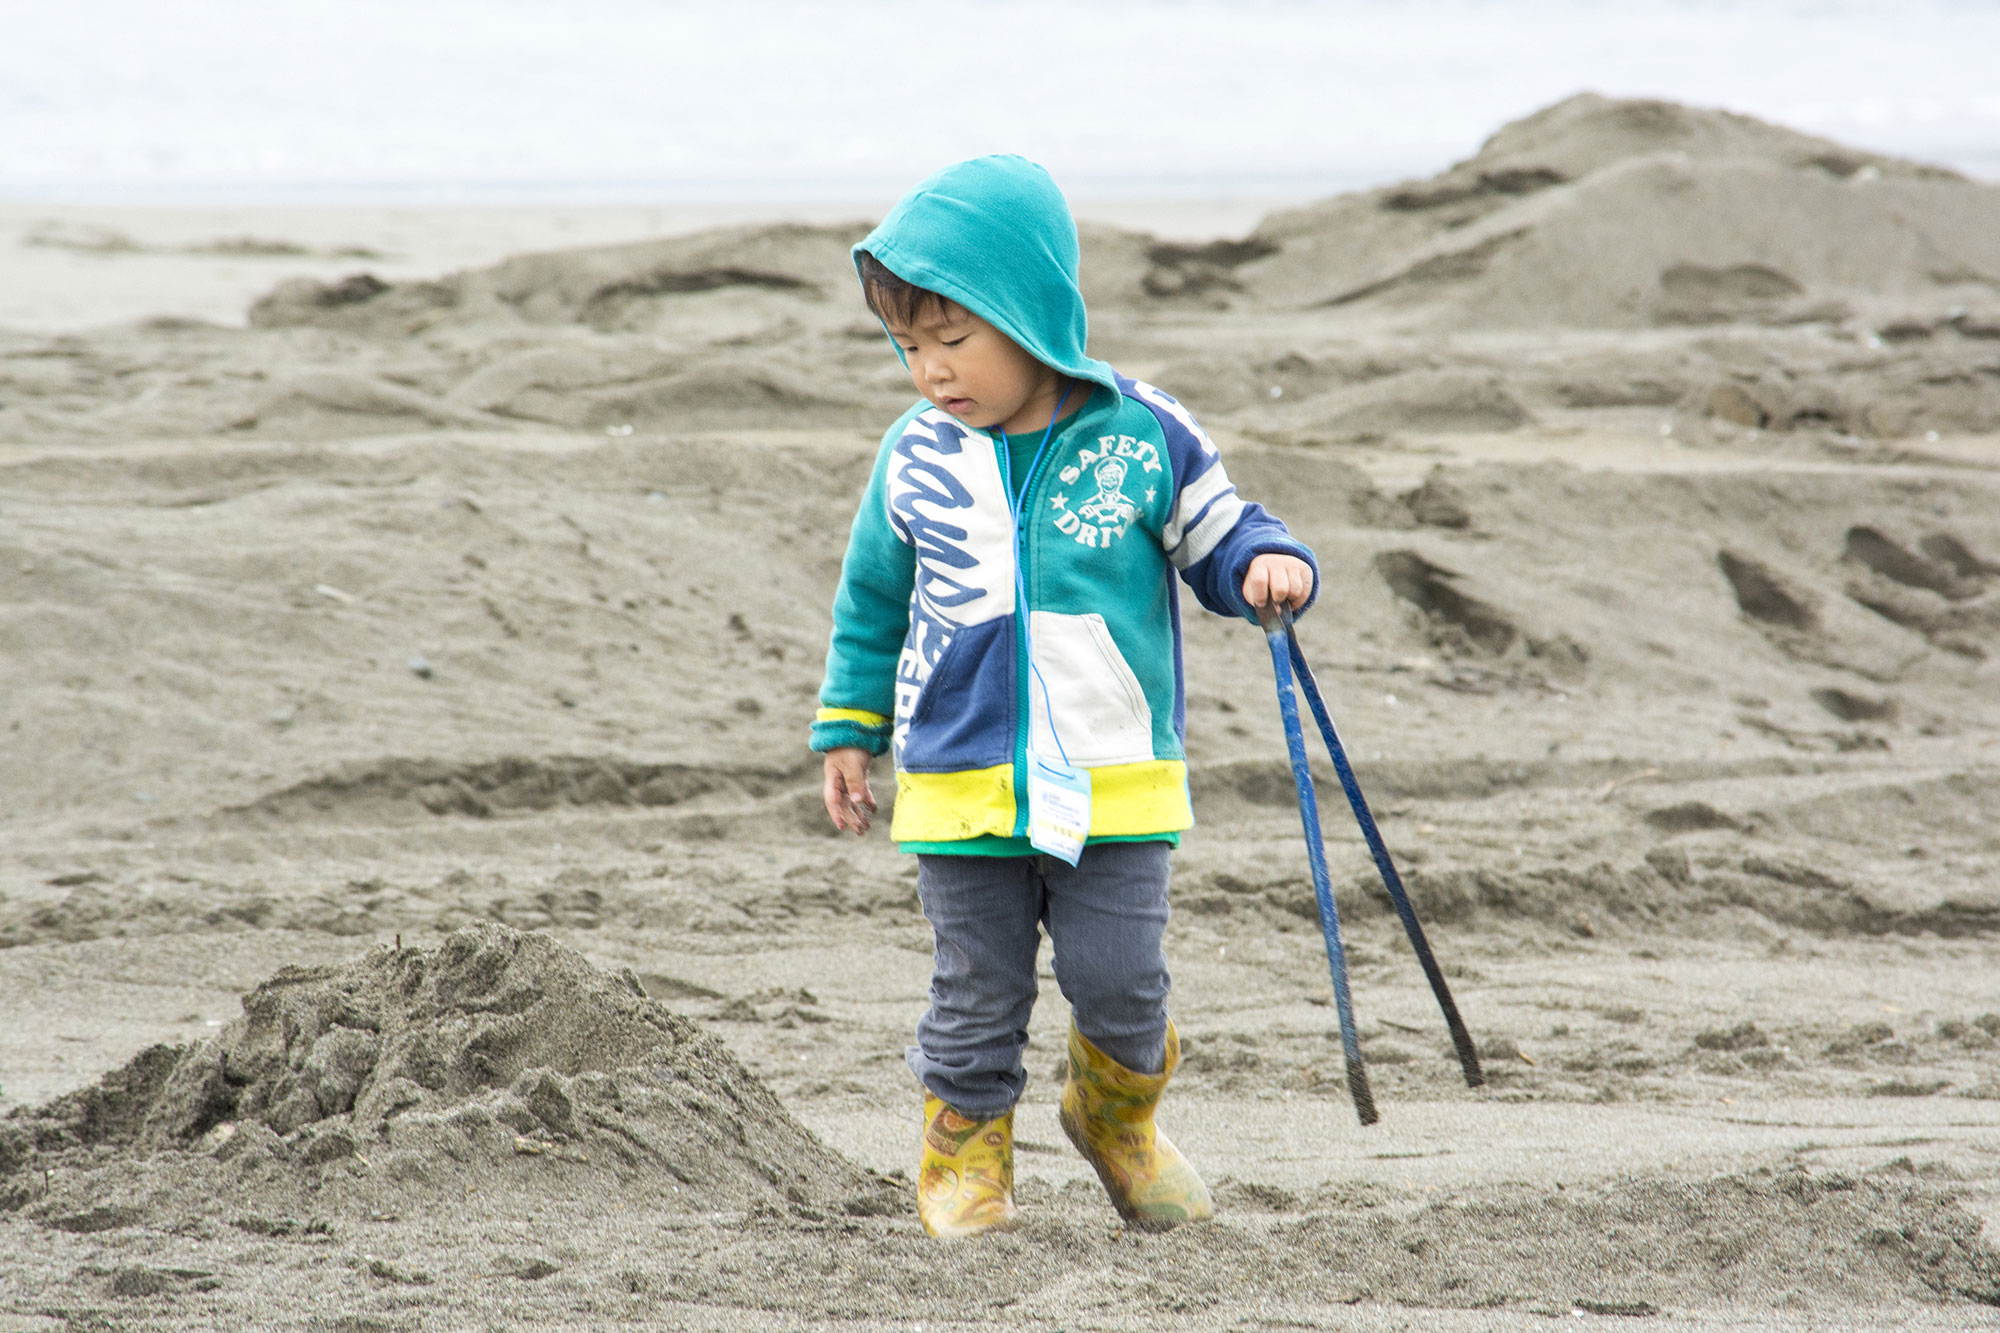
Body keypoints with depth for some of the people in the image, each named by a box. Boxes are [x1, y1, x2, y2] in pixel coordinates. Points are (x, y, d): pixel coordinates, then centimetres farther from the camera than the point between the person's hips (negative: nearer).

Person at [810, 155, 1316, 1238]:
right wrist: (850, 727, 16)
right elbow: (872, 600, 14)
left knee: (1120, 980, 1)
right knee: (976, 992, 6)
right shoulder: (916, 461, 1)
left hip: (1114, 783, -1)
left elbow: (1218, 537, 5)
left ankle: (1118, 1110, 29)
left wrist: (1268, 567, -18)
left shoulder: (1141, 438, -7)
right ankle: (964, 1157, 21)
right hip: (961, 786, 1)